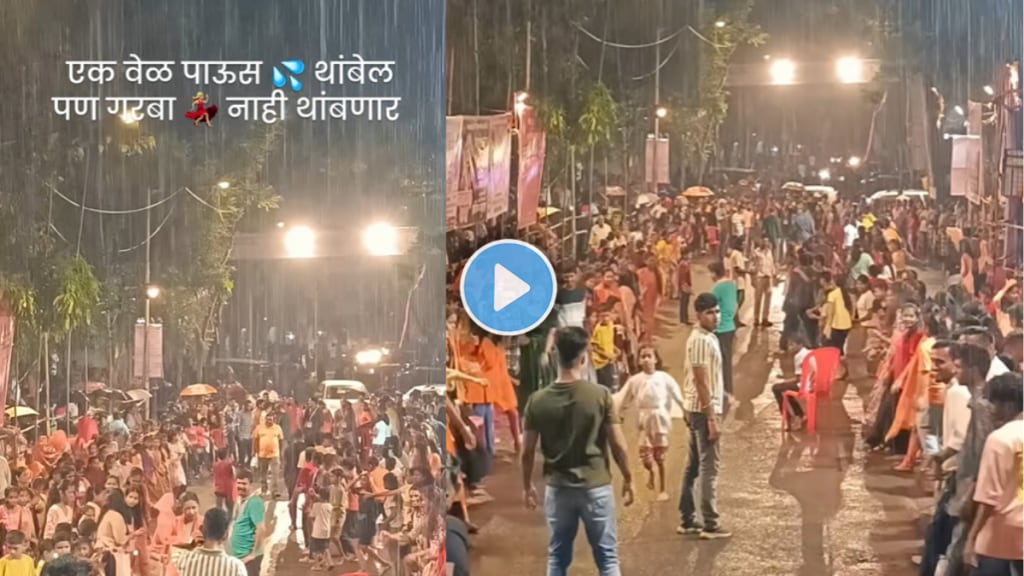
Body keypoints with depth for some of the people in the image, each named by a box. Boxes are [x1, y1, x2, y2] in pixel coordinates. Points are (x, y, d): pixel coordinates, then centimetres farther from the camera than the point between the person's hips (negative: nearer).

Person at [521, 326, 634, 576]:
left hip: (558, 488, 2)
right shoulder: (600, 395, -11)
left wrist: (527, 485, 16)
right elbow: (618, 444, -7)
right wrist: (628, 478, 8)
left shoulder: (538, 400, -5)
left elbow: (528, 450, 1)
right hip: (596, 486, -2)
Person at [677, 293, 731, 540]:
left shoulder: (705, 337, 13)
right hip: (704, 410, -10)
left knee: (694, 466, 12)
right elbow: (701, 382, -21)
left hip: (697, 409, 10)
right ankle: (710, 524, -6)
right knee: (709, 468, -7)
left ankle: (687, 520, 17)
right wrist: (711, 418, -21)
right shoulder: (701, 340, -18)